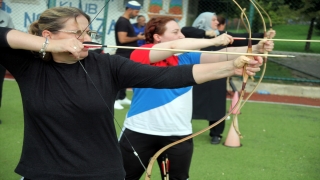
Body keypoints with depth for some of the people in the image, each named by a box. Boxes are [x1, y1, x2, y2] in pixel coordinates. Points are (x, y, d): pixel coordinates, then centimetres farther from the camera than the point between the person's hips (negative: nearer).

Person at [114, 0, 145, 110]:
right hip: (123, 55, -10)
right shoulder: (122, 22, -16)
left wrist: (137, 38, 10)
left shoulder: (127, 21, 15)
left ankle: (122, 98, 23)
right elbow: (122, 39, -24)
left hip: (128, 55, 10)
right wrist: (137, 38, -15)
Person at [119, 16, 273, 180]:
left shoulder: (186, 58, 3)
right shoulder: (140, 55, -10)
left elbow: (221, 56, -7)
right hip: (140, 132, -4)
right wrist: (213, 41, -25)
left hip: (178, 134, 4)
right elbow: (173, 46, -26)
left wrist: (256, 48, -21)